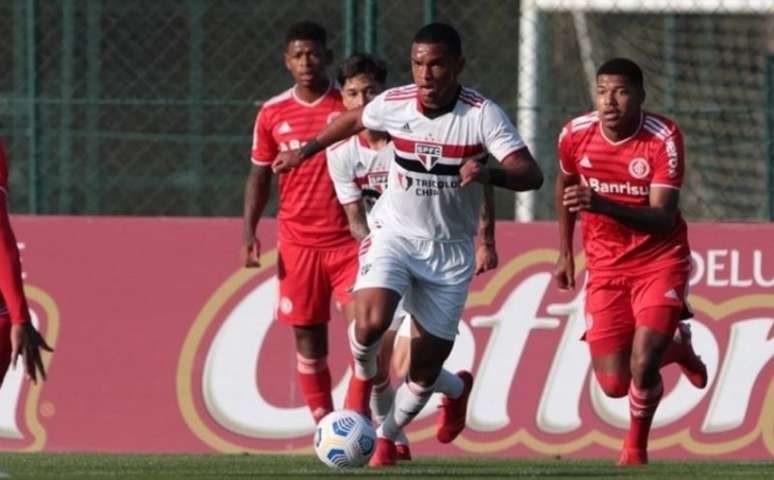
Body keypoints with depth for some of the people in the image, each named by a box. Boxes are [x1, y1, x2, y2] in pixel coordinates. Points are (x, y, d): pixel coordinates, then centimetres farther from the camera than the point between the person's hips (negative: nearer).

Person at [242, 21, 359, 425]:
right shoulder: (273, 114, 6)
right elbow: (259, 176, 12)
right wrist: (249, 232, 2)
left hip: (348, 239, -2)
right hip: (297, 243, 2)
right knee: (308, 338, 4)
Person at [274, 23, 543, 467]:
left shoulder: (482, 114, -17)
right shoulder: (394, 104, -8)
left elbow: (531, 174, -26)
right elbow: (354, 119, 17)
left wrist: (489, 173, -45)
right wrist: (307, 150, 21)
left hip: (450, 250, -1)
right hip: (395, 234, 1)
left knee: (425, 370, 3)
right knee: (371, 322, -28)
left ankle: (389, 436, 35)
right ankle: (363, 375, 8)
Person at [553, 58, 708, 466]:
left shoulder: (664, 139, -20)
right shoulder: (576, 135, -9)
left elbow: (663, 219, -26)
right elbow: (565, 184, 14)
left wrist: (602, 205, -41)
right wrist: (565, 253, 17)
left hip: (660, 260, -3)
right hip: (606, 267, 3)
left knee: (642, 367, -19)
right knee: (613, 384, -4)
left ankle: (636, 447, 14)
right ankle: (674, 347, 32)